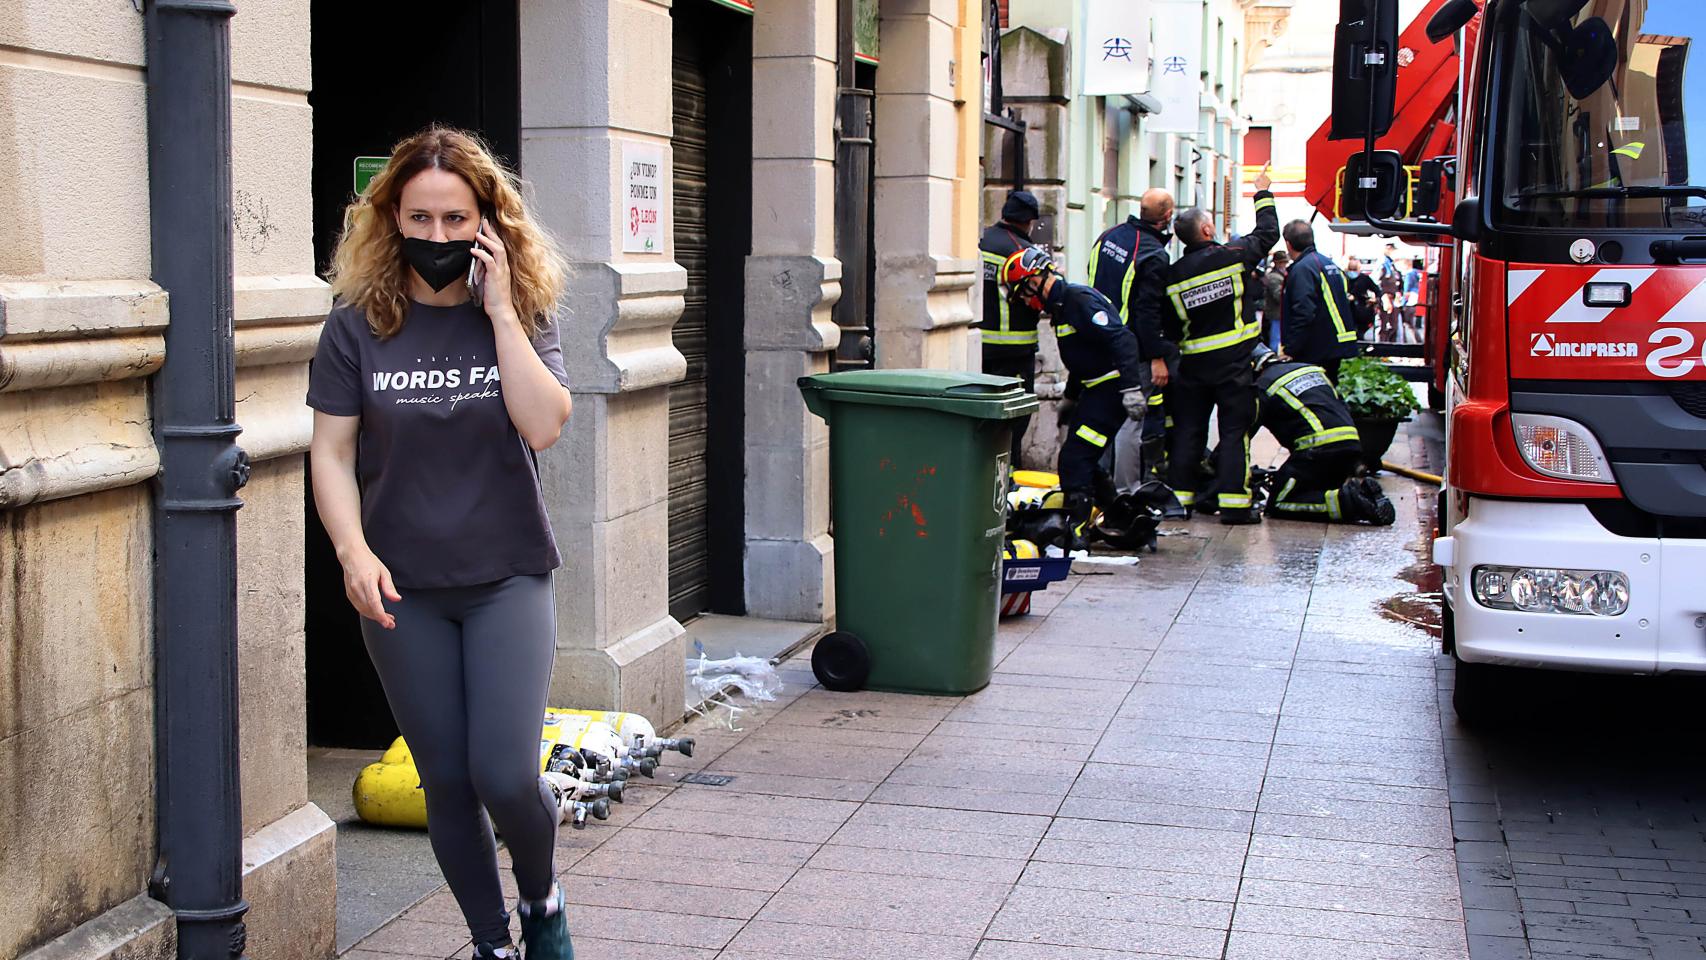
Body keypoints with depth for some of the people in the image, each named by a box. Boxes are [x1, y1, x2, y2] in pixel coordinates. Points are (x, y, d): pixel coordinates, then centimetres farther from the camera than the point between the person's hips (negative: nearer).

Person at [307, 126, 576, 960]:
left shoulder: (523, 316, -1)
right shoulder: (358, 325, -2)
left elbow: (544, 424, -16)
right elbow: (331, 453, -3)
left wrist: (499, 308, -16)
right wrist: (354, 552, -17)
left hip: (507, 577, -1)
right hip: (403, 587, 1)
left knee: (505, 773, -11)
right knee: (446, 782, 8)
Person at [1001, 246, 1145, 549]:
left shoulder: (1079, 300, -18)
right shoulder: (1062, 304, 15)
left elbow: (1122, 339, -25)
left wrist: (1131, 387, -30)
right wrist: (1070, 399, 32)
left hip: (1111, 388, -10)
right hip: (1096, 388, 10)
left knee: (1075, 458, -13)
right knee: (1084, 458, 13)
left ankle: (1076, 531, -11)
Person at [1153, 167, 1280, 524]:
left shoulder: (1174, 274, 1)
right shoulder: (1232, 255, -7)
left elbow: (1169, 327, 4)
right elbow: (1268, 234, 9)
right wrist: (1263, 194, 22)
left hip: (1193, 361, 3)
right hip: (1232, 360, -3)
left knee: (1187, 430, 10)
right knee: (1234, 431, -1)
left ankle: (1179, 495, 13)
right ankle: (1234, 502, -4)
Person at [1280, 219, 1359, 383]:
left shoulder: (1302, 269, -15)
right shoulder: (1329, 263, 15)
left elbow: (1303, 313, -24)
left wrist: (1289, 351, -22)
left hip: (1316, 353, -9)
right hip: (1338, 347, 10)